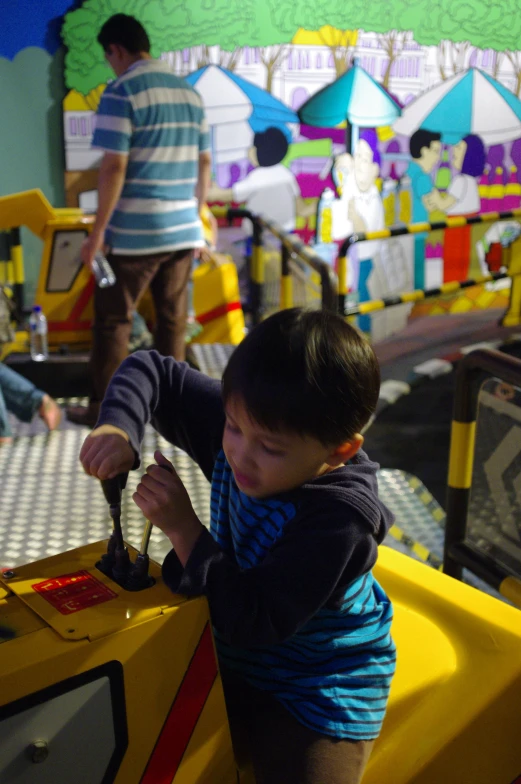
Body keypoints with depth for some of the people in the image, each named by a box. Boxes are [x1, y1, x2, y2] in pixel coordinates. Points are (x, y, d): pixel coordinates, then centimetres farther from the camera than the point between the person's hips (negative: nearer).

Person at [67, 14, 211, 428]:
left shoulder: (121, 92, -10)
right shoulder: (190, 93, 11)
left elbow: (114, 167, -16)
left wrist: (98, 231, -10)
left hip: (136, 232, -6)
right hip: (183, 229, 6)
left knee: (112, 319, 5)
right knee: (173, 318, 11)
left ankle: (103, 407, 11)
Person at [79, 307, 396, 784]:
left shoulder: (338, 519, -34)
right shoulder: (238, 427, -16)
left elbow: (253, 620, -34)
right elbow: (151, 372, -6)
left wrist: (183, 528, -34)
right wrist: (119, 427, -26)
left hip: (319, 694, -5)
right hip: (230, 661, 6)